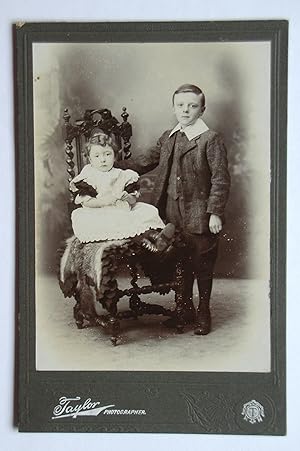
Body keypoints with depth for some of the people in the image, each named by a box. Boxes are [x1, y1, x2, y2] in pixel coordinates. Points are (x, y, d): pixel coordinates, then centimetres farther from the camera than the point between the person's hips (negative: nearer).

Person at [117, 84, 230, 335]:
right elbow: (145, 161, 16)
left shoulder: (211, 139, -8)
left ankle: (203, 315, 23)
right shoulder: (168, 138, 11)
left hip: (199, 217, -5)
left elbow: (221, 179, -11)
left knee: (202, 267, 7)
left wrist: (215, 212, -15)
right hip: (172, 215, 6)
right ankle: (185, 310, 31)